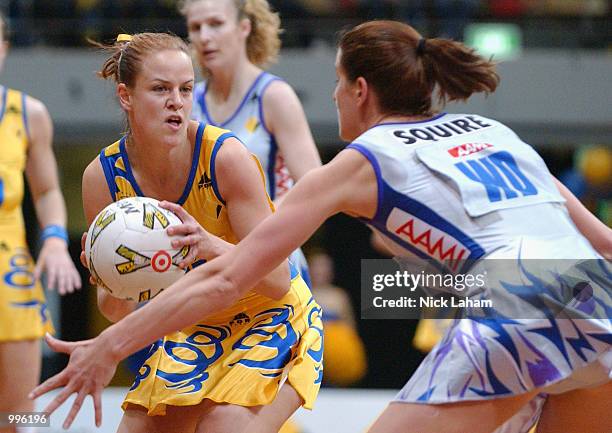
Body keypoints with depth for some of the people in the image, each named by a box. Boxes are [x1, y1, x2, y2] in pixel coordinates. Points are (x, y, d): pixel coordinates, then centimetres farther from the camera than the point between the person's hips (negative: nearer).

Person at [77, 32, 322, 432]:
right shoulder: (103, 177, -14)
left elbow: (277, 281, -25)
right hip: (190, 329, 5)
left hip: (272, 321, -5)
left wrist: (212, 247, -42)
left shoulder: (227, 155, -25)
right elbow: (118, 310, -9)